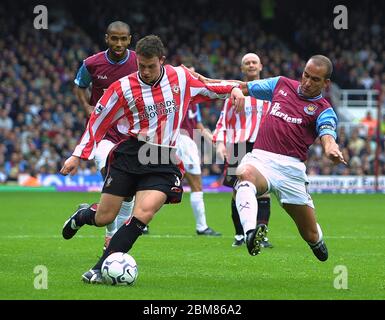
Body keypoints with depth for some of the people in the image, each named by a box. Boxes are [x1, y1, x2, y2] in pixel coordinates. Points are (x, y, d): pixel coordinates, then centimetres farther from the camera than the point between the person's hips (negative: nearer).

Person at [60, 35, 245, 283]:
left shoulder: (181, 77, 4)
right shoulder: (124, 88, -3)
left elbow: (208, 87, 23)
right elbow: (98, 122, 3)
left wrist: (233, 88, 5)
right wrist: (78, 156, 0)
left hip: (165, 162, 1)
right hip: (130, 155, -1)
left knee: (144, 213, -22)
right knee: (104, 218, -1)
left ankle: (102, 268, -15)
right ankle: (83, 215, 38)